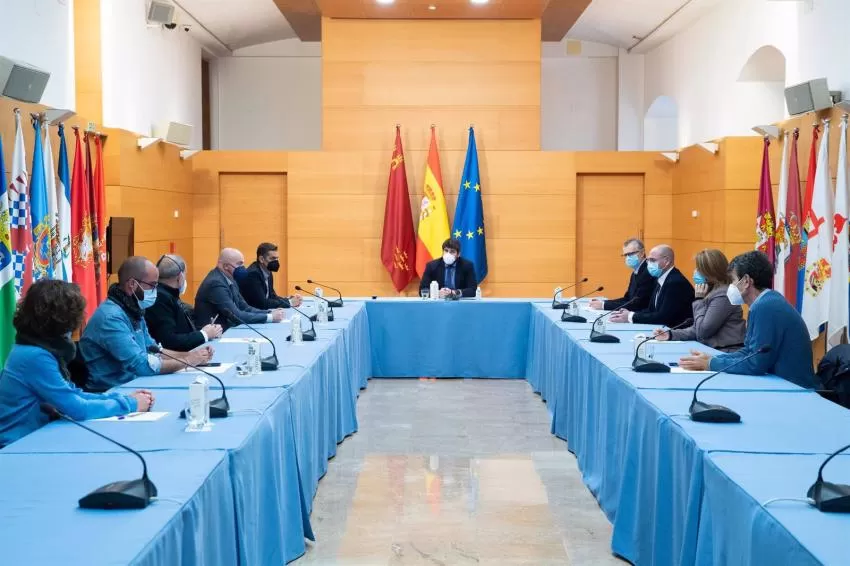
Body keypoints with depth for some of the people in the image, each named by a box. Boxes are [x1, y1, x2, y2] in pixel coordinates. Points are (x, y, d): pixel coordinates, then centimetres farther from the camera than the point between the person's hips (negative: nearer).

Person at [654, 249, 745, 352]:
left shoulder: (722, 296, -16)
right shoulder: (713, 291, 13)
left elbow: (703, 331, -17)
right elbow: (697, 329, 14)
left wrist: (699, 299, -10)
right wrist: (671, 334, 2)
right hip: (713, 350, 8)